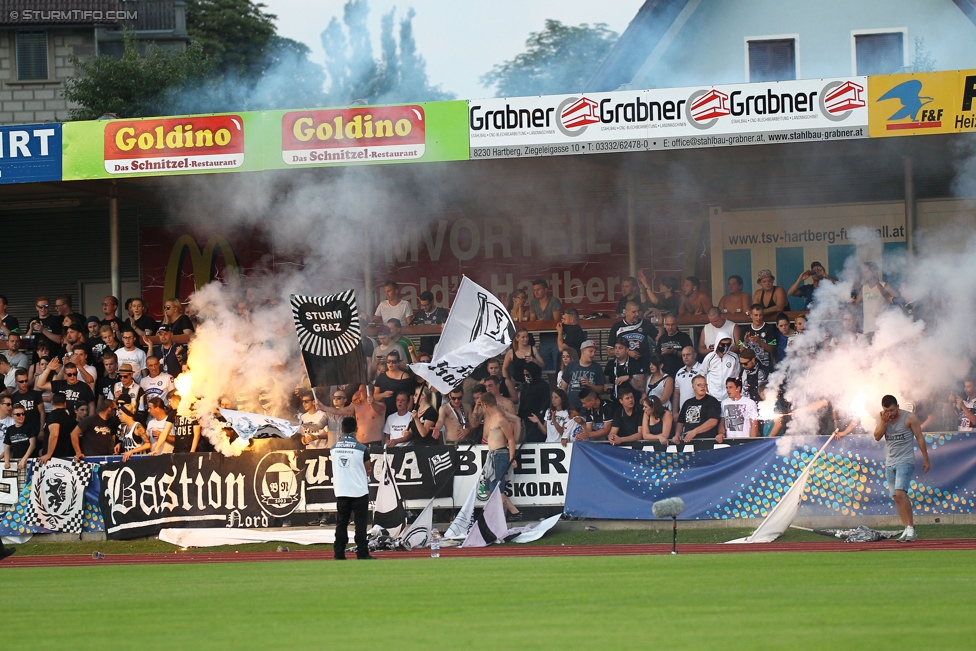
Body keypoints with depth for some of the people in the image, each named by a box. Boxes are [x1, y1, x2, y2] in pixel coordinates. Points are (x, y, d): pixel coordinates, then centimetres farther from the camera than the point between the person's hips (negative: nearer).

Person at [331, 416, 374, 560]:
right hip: (359, 490, -3)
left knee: (341, 523, 8)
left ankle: (339, 554, 6)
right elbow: (368, 470, 0)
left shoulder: (334, 448, 1)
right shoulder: (361, 448, -10)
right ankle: (362, 554, -1)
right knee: (360, 523, 1)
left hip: (341, 491, 3)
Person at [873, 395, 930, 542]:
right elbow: (877, 436, -2)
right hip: (889, 462, 6)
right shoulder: (883, 418, 6)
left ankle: (911, 527, -18)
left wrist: (925, 459, -1)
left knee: (900, 493, -21)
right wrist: (884, 422, -16)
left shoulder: (909, 418, -6)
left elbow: (920, 438, -2)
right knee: (896, 497, 4)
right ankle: (907, 530, 9)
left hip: (905, 462, -6)